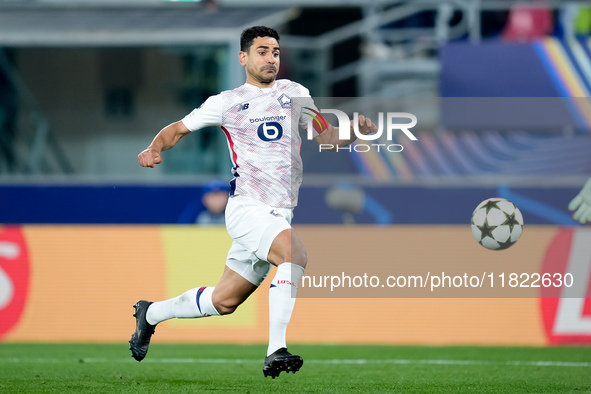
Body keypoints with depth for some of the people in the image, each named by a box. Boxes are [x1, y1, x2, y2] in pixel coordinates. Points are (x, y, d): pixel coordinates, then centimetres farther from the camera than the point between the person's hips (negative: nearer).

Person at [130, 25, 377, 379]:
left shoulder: (294, 93, 12)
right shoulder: (227, 103, 3)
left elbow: (326, 137, 10)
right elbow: (179, 129, 12)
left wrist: (356, 131, -10)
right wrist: (155, 148, -9)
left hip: (281, 214, 5)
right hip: (248, 207, -5)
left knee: (224, 302, 12)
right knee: (296, 255, -33)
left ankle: (151, 313, 35)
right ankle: (276, 351, -34)